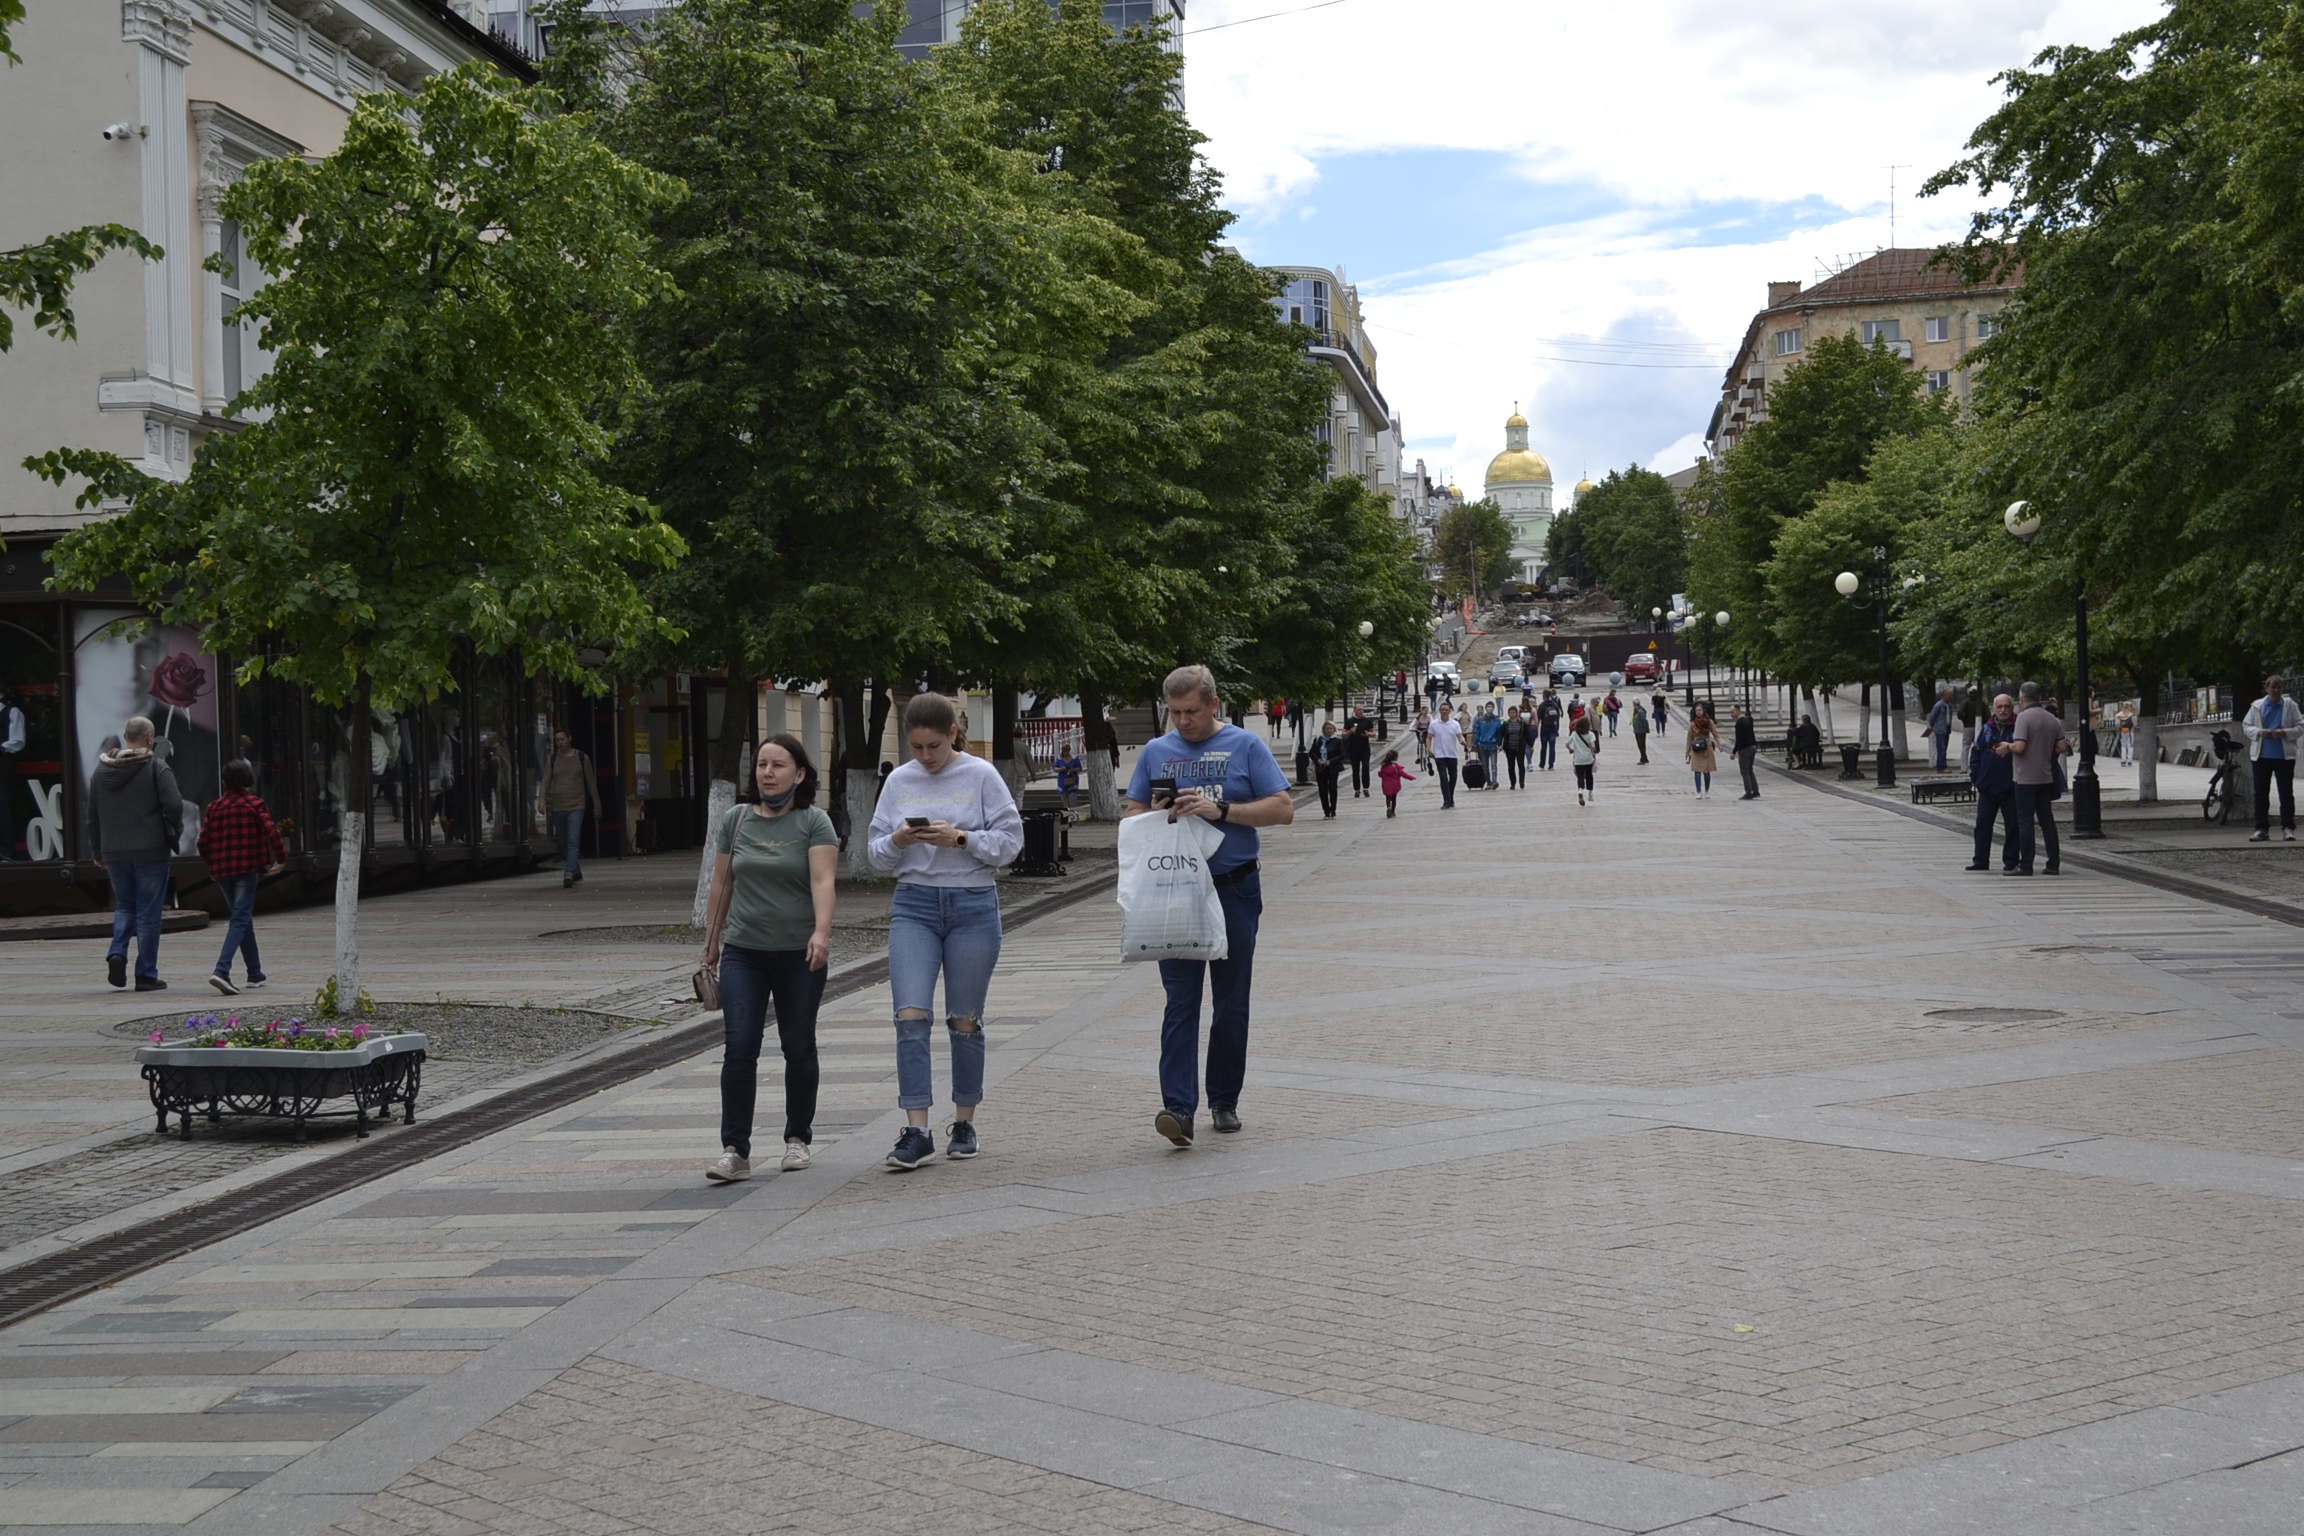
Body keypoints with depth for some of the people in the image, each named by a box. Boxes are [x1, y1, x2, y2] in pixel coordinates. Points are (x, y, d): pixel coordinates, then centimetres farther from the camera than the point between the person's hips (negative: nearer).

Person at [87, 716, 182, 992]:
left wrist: (98, 851, 18)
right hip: (151, 851, -4)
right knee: (148, 912, 3)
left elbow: (93, 814, 11)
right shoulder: (156, 768, -9)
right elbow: (174, 805, -17)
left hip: (114, 853, 4)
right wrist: (174, 834, 1)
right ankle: (146, 975, 5)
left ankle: (117, 953, -5)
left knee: (124, 906, 19)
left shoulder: (101, 770, 7)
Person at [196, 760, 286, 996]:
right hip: (247, 869, -5)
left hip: (222, 872, 5)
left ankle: (255, 974, 23)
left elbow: (203, 842, 7)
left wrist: (213, 865, 20)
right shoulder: (254, 804, -4)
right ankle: (221, 971, -25)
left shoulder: (215, 806, 9)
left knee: (242, 918, 17)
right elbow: (272, 833, -14)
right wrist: (281, 860, -3)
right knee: (240, 920, -7)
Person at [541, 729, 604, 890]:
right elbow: (546, 784, 1)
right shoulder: (552, 760, 6)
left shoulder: (582, 758, 3)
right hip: (557, 807, 3)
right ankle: (576, 872, 29)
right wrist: (545, 805, -13)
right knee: (564, 844, 11)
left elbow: (591, 783, 9)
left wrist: (596, 806, 11)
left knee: (573, 842, -17)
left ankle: (568, 875, -25)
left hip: (576, 806, -3)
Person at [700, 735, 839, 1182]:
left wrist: (821, 932, -30)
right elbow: (721, 885, 14)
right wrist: (711, 943, 16)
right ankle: (735, 1150, -9)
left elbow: (823, 881, -15)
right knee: (739, 1047, -8)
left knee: (798, 1048, 7)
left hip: (799, 955, -2)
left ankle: (798, 1138, 23)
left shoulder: (814, 823, -3)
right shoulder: (735, 820, 8)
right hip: (743, 953, 2)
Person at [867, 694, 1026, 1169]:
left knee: (965, 1021, 7)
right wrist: (898, 841, -13)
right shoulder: (899, 781, 6)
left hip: (973, 904, -2)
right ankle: (917, 1131, -11)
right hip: (913, 904, 2)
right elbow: (876, 850, 9)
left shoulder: (981, 776, -3)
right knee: (910, 1015, -11)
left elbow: (1011, 839, -5)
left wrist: (962, 839, -18)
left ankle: (964, 1123, 21)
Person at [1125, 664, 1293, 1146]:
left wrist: (1221, 809, -16)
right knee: (1180, 1002, -8)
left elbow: (1283, 809, -5)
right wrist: (1156, 815, -9)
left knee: (1231, 1004, 8)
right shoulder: (1156, 752, 10)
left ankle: (1224, 1099, 22)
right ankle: (1178, 1107, -16)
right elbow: (1129, 814, 14)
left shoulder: (1245, 747, 1)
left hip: (1234, 889, -1)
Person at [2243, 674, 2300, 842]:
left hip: (2284, 756, -1)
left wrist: (2285, 733, -15)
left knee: (2286, 793, 0)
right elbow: (2246, 726, 7)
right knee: (2261, 793, 4)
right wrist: (2259, 732, -12)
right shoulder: (2257, 706, 5)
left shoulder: (2290, 705, 2)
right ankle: (2262, 829, 9)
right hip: (2261, 756, 1)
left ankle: (2288, 828, 4)